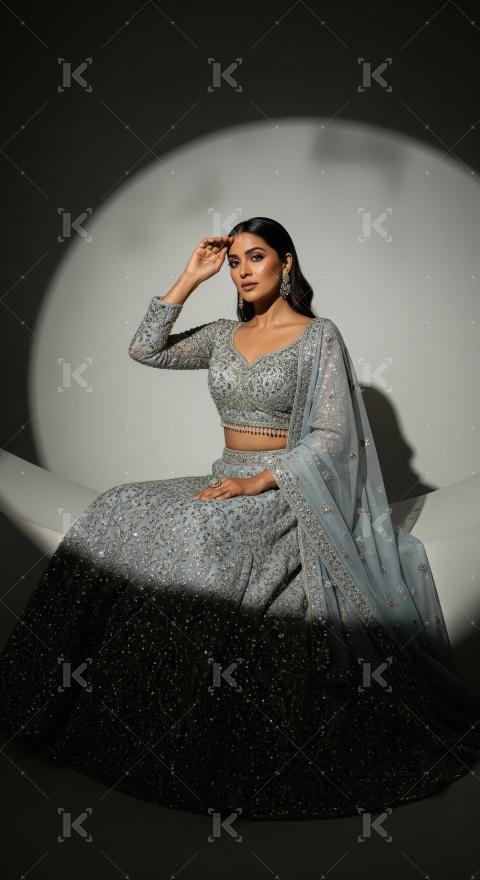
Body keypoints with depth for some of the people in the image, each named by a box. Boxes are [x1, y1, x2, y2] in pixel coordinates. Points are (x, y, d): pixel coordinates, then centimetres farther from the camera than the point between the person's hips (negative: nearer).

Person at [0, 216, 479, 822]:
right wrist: (189, 279, 5)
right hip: (225, 483, 6)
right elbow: (144, 350, 8)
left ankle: (191, 742, -22)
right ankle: (80, 699, -8)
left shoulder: (319, 336, -4)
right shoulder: (224, 335, 13)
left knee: (195, 533, -35)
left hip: (287, 493, -6)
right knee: (115, 513, -16)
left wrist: (259, 482, -22)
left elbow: (331, 437, -11)